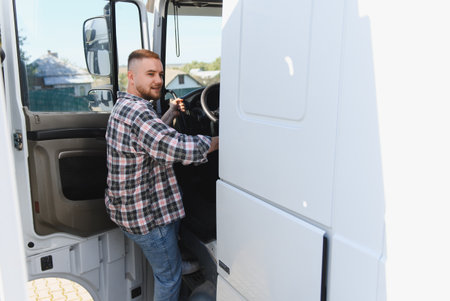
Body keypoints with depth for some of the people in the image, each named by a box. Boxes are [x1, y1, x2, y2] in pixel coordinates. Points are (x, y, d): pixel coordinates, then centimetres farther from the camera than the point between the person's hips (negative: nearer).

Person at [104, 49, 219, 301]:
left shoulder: (124, 107, 8)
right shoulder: (136, 113, -27)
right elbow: (181, 148, -34)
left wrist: (170, 114, 13)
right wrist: (219, 141, -20)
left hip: (130, 206, 10)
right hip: (146, 214, -10)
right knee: (170, 274, 9)